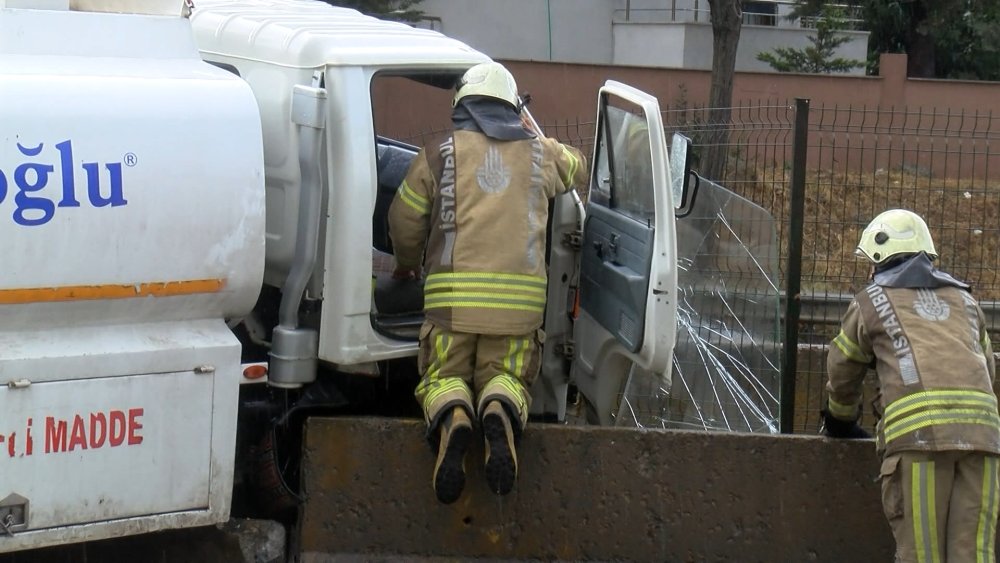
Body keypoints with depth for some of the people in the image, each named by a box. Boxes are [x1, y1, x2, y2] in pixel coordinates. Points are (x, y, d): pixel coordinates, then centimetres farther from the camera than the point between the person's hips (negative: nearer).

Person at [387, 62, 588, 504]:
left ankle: (451, 417, -25)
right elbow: (579, 168, 37)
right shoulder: (540, 153, 15)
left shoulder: (440, 153, 7)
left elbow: (404, 221, 12)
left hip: (453, 293, -1)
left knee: (443, 376, 12)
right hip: (521, 297, 1)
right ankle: (501, 410, -24)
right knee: (505, 377, 15)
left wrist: (407, 265, 32)